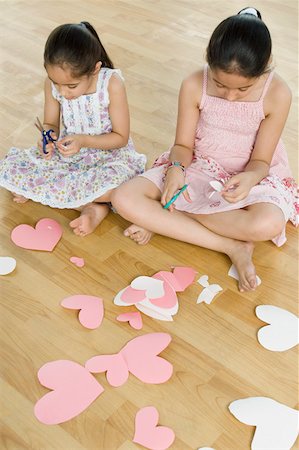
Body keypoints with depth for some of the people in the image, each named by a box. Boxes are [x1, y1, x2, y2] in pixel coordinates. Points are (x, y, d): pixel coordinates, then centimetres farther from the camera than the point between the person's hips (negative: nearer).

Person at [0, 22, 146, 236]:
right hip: (66, 151, 5)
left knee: (114, 187, -39)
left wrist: (83, 140, -30)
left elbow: (121, 137, -16)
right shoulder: (52, 82, -13)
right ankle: (91, 205, -16)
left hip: (107, 152, -4)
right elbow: (50, 123, 1)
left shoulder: (112, 84, -23)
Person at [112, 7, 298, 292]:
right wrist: (176, 169, -27)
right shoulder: (194, 86, -15)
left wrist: (249, 178, -34)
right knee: (124, 199, -23)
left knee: (268, 224, -39)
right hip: (198, 167, 2)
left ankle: (160, 221, -20)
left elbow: (260, 160, -10)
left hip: (249, 175, -2)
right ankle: (232, 246, -24)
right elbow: (183, 145, -4)